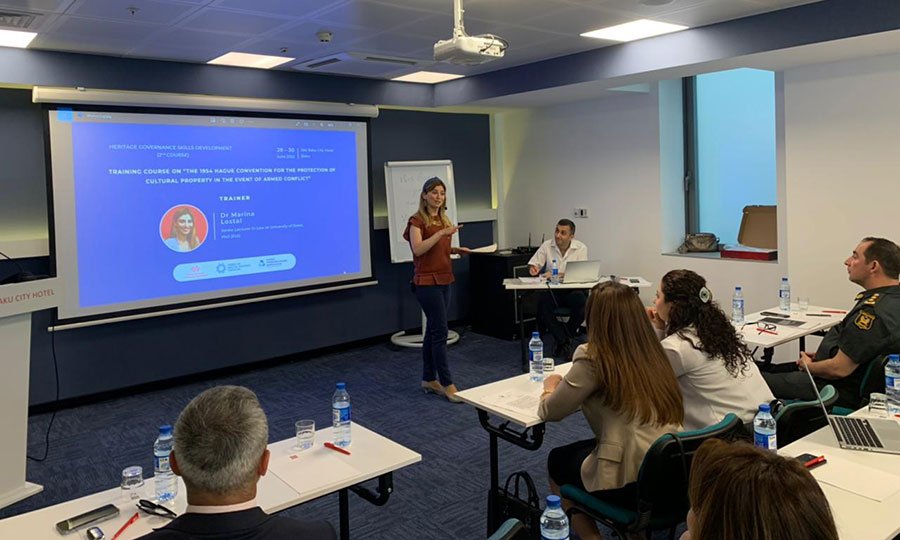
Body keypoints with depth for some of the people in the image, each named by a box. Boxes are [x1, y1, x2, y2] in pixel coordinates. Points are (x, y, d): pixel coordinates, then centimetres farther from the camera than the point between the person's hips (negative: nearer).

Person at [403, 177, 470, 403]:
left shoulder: (443, 219, 13)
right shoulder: (417, 220, -9)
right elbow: (418, 249, -24)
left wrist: (455, 249, 7)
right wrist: (442, 233, -29)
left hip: (444, 280, 8)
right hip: (427, 281, -8)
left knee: (433, 330, 12)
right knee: (440, 332, -8)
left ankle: (429, 380, 20)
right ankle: (447, 384, -3)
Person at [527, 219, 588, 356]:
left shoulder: (580, 248, -2)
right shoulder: (547, 246, 4)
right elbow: (533, 264, 6)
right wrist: (533, 268, -21)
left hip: (573, 289, -1)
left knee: (581, 301, -32)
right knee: (543, 301, -31)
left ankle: (565, 333, -5)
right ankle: (562, 340, -16)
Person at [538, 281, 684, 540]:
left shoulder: (593, 357, -14)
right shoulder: (651, 351, 5)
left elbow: (550, 412, -3)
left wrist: (551, 388, 17)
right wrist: (567, 385, 26)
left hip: (631, 482, -6)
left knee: (556, 460, 22)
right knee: (579, 450, 30)